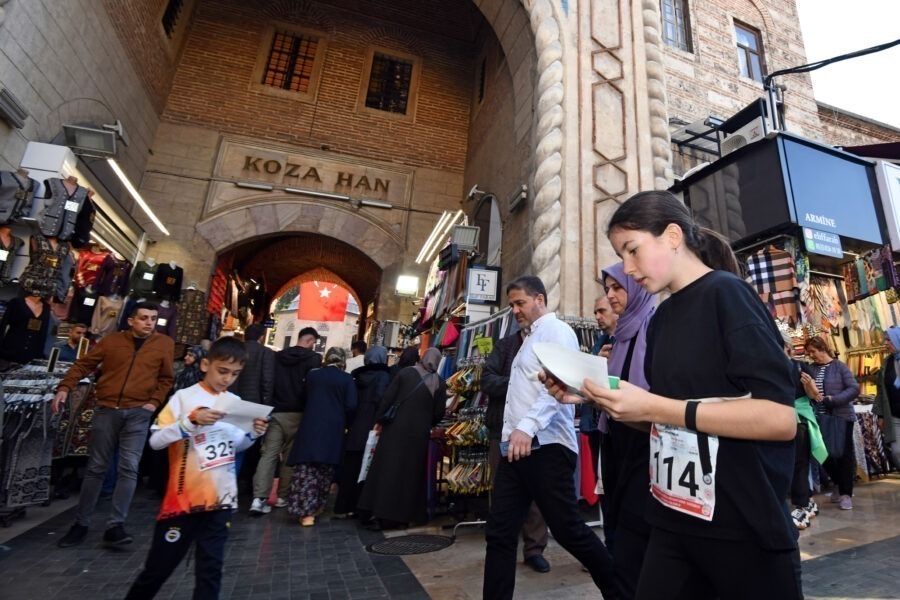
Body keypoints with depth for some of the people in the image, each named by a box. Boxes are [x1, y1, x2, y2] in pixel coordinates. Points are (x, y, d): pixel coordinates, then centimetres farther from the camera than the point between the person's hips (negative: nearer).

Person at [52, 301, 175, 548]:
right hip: (106, 410, 1)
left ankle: (115, 526, 2)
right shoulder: (112, 340, 4)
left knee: (129, 469, -5)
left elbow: (166, 378, 9)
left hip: (138, 413, -1)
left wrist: (155, 401, -2)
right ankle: (81, 523, 24)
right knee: (96, 468, 9)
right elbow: (84, 364, 7)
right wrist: (64, 387, -7)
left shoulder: (165, 344, 3)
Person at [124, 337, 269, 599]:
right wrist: (192, 420, -28)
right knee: (158, 568, 14)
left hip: (221, 498, 3)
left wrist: (253, 434, -7)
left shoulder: (234, 402, 4)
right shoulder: (184, 397, -9)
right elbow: (155, 440, -15)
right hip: (184, 498, -3)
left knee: (210, 568, 12)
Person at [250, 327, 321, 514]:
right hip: (298, 413, -3)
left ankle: (259, 497, -5)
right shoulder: (314, 358, -6)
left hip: (275, 412, 4)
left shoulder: (278, 356, 9)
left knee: (268, 454, 3)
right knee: (291, 455, 8)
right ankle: (283, 496, 15)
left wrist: (269, 405, 17)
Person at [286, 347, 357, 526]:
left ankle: (306, 511, -2)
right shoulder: (347, 379, -6)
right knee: (326, 469, 15)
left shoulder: (312, 375, 2)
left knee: (306, 469, 4)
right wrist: (342, 420, 7)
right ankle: (318, 505, 25)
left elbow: (304, 397, 12)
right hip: (334, 429, 0)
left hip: (311, 427, 1)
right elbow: (351, 405, -11)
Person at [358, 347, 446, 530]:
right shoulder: (439, 383, 0)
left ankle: (383, 514, 10)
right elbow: (438, 413, 0)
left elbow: (387, 397, -4)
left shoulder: (406, 372, -2)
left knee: (388, 468, 7)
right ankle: (403, 515, 16)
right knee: (411, 472, 11)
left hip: (396, 428, 0)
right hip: (419, 433, 1)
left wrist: (379, 420, 5)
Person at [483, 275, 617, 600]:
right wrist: (513, 432, 15)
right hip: (517, 446, 8)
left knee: (568, 531, 4)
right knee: (499, 533, 6)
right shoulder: (530, 338, 22)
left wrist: (528, 427, -32)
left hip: (546, 447, -8)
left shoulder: (556, 330, -5)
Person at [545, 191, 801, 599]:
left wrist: (654, 407, -24)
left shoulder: (726, 294, -13)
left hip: (740, 527, -6)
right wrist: (596, 397, -1)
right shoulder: (660, 319, 8)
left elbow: (781, 418, -22)